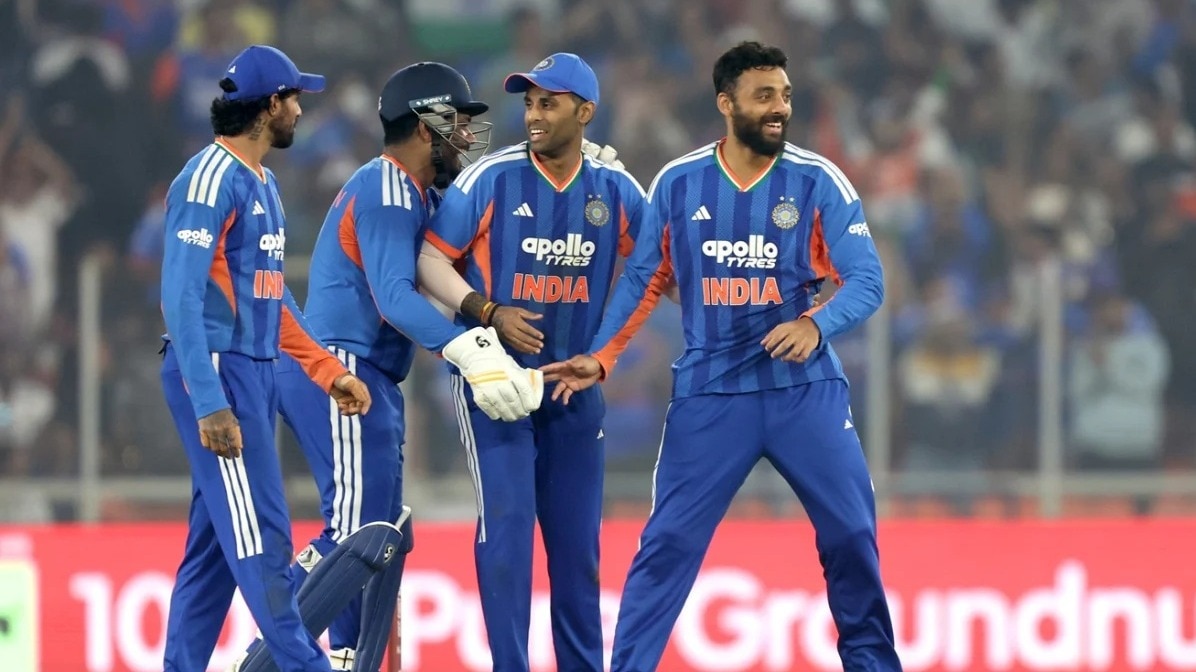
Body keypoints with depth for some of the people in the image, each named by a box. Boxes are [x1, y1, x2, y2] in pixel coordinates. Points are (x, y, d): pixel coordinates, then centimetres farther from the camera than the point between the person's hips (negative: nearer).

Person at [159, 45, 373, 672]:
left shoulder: (263, 185, 16)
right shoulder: (211, 178, -14)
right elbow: (181, 296, -19)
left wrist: (328, 369, 18)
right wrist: (209, 406, -25)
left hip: (256, 375, 10)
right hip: (217, 370, -10)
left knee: (215, 542, 10)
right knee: (260, 537, -7)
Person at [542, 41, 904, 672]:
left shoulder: (818, 181, -4)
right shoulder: (678, 183, 0)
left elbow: (866, 281, -8)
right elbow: (643, 280, 8)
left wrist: (816, 324, -27)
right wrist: (600, 358, -1)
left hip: (805, 389, 0)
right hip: (709, 393, 0)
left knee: (851, 535, 3)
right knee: (667, 543, -3)